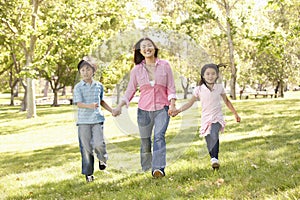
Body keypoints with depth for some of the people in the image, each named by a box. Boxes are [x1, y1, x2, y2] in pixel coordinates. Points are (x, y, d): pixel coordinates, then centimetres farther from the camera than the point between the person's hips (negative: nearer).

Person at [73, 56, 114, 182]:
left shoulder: (99, 86, 10)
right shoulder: (78, 87, -1)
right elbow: (78, 103, -12)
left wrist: (111, 110, 22)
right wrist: (89, 106, -29)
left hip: (97, 119, 1)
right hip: (83, 121, -1)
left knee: (98, 143, -15)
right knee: (86, 148, 2)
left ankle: (102, 159, 19)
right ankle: (88, 173, 14)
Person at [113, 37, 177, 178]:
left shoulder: (165, 65, 2)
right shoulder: (136, 70, 4)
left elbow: (171, 87, 3)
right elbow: (130, 90, 6)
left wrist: (172, 104, -9)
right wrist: (119, 106, -6)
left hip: (162, 109, -2)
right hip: (144, 109, 2)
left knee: (159, 136, -19)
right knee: (145, 141, 8)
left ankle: (158, 169, -28)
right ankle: (145, 169, 22)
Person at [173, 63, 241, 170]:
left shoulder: (219, 87, 2)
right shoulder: (199, 89, -2)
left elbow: (226, 101, 17)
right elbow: (190, 103, 3)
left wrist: (235, 113, 20)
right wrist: (178, 110, -9)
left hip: (217, 117, -2)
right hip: (206, 119, 2)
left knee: (214, 135, -29)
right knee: (209, 143, 3)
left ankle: (215, 159, -32)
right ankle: (213, 158, 20)